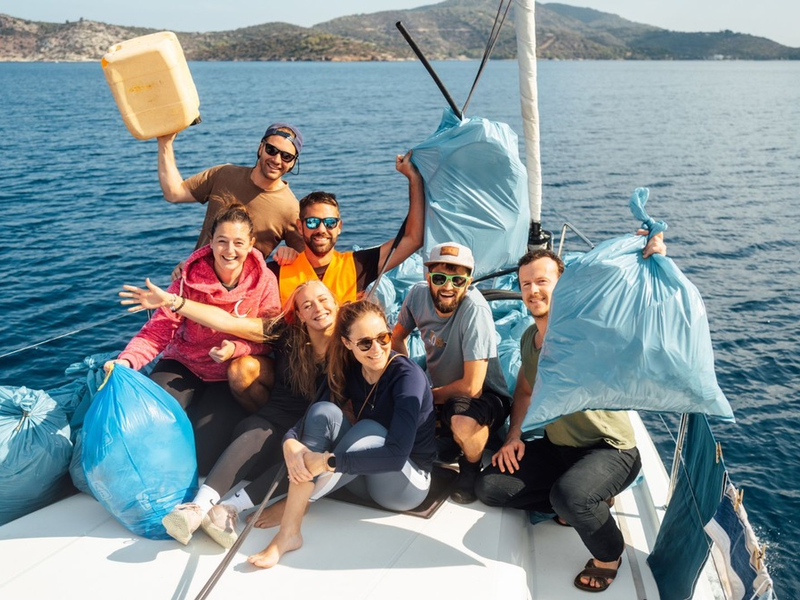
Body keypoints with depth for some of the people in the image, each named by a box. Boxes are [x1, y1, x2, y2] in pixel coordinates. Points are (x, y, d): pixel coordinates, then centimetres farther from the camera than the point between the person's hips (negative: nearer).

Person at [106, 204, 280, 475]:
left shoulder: (264, 281, -13)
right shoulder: (191, 277, -13)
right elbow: (159, 328, -17)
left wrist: (236, 348, -27)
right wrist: (127, 360, -34)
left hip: (231, 376, -1)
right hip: (183, 364, 1)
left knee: (202, 457, -15)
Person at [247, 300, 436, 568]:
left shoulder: (408, 376, -22)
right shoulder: (348, 370, -3)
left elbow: (397, 455, -33)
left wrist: (327, 461, -36)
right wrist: (290, 442, -32)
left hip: (408, 483, -5)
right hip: (364, 478, 5)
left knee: (368, 429, -34)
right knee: (324, 411, -20)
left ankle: (286, 508, -27)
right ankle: (289, 531, -29)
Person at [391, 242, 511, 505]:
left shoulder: (475, 310, -29)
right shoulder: (418, 294, -13)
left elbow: (472, 387, -28)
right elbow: (397, 338, 8)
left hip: (484, 395, -6)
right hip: (439, 391, 6)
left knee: (463, 423, -38)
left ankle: (470, 471, -4)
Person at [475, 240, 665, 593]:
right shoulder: (529, 338, 5)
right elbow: (525, 391, 19)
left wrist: (653, 261, -47)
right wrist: (514, 435, 6)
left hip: (611, 450, -8)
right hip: (556, 447, 8)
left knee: (567, 494, -37)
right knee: (488, 487, -1)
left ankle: (610, 552, -2)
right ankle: (585, 505, 12)